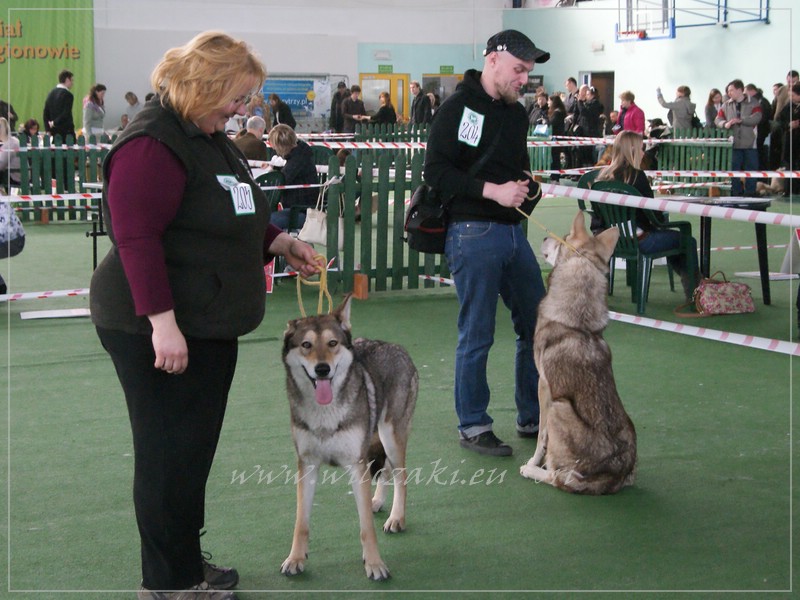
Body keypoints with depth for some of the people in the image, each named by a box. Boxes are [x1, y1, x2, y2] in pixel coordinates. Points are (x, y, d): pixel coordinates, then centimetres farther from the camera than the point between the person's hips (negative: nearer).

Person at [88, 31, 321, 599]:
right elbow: (136, 236, -24)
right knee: (169, 452, 0)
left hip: (209, 325, 10)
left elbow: (233, 219, 27)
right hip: (159, 331, -10)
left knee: (197, 447, 16)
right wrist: (163, 322, -27)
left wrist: (280, 242, 12)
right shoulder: (152, 143, -18)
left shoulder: (211, 136, 15)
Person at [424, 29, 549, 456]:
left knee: (538, 326, 11)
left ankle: (533, 419, 25)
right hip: (473, 233, -8)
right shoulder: (457, 108, -8)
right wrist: (493, 190, -19)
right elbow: (435, 170, -15)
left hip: (513, 231, 8)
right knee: (477, 336, 0)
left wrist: (526, 186, 3)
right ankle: (473, 426, 13)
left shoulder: (517, 113, 16)